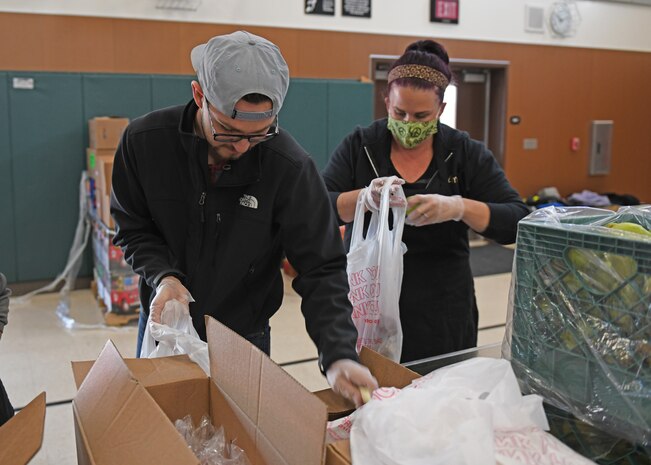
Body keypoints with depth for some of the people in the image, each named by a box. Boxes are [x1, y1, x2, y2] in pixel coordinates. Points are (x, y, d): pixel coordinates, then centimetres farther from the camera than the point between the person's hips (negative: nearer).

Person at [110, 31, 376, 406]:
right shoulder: (144, 140, -17)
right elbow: (133, 228, -3)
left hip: (246, 335, -1)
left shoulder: (291, 167, -25)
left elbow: (322, 271, -21)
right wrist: (163, 275, -22)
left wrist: (339, 356, -34)